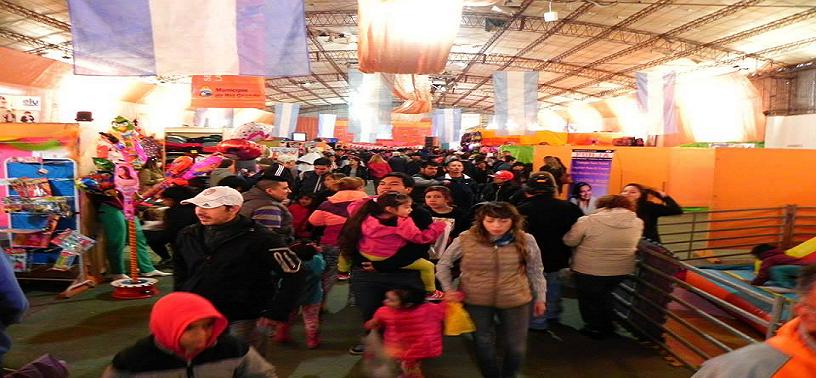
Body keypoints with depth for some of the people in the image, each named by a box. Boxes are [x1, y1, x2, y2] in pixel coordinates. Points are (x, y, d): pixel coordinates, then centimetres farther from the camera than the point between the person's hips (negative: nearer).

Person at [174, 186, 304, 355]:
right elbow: (180, 271, 21)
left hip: (243, 321, -5)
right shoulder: (188, 235, 2)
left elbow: (293, 274, -16)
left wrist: (275, 313, -16)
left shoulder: (260, 238, -18)